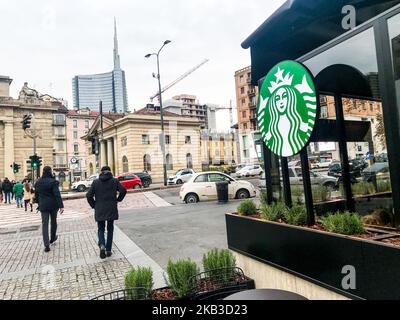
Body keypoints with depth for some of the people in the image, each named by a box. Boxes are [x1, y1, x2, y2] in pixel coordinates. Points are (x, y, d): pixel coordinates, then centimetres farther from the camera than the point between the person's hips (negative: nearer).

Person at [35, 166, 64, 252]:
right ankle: (52, 238, 35)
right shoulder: (53, 181, -14)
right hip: (53, 205, -3)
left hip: (43, 206, 3)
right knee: (53, 222, 17)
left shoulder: (38, 182, 3)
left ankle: (47, 245, -4)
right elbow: (57, 195, -19)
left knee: (44, 224, 2)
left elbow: (36, 195, 14)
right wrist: (61, 206, -20)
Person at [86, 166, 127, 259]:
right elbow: (123, 190, -13)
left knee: (101, 229, 12)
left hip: (99, 210, 0)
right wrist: (117, 200, 1)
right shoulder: (115, 181, -1)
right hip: (111, 209, 0)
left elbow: (89, 195, -6)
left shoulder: (96, 182, 1)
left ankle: (102, 245, -12)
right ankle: (108, 250, 14)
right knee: (110, 229, 13)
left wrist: (94, 205, 6)